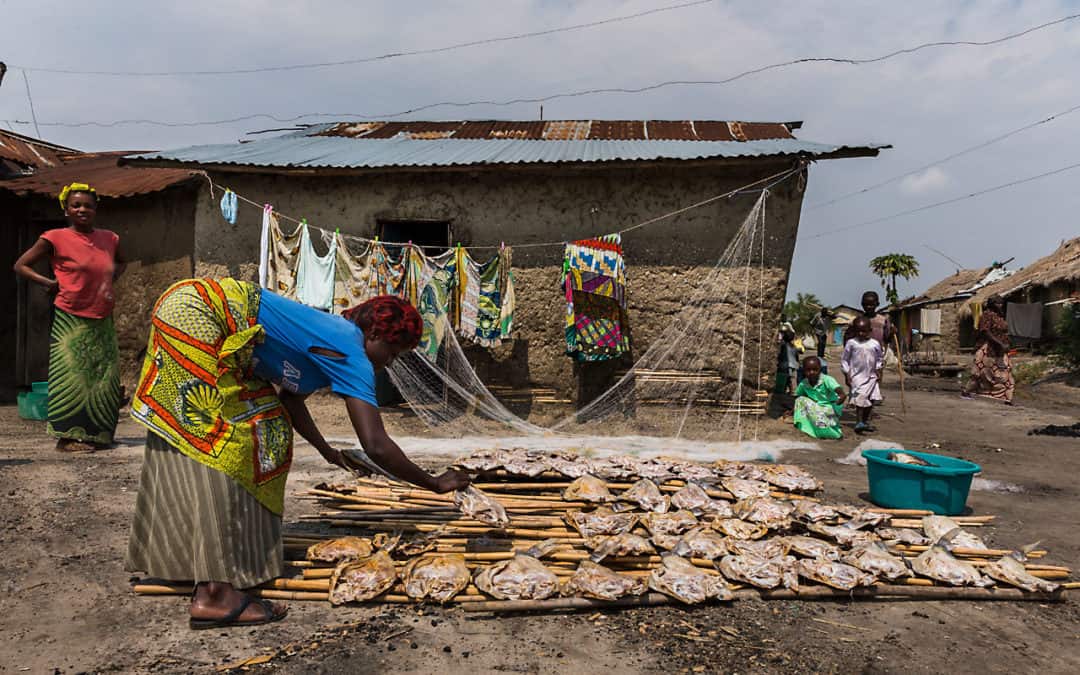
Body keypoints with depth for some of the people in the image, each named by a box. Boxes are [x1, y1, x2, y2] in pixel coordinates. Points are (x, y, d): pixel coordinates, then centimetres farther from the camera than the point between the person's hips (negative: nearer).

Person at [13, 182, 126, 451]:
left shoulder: (109, 239, 8)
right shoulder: (56, 238, -4)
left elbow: (120, 263, 28)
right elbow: (20, 266, 3)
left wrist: (111, 279, 10)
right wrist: (51, 283, -8)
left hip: (102, 321, 5)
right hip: (70, 320, -5)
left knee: (105, 377, 6)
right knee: (71, 375, -4)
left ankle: (96, 433, 17)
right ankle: (67, 436, 4)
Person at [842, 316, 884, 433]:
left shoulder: (875, 344, 4)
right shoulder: (851, 343, -2)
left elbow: (880, 358, 19)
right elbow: (844, 359, 3)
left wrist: (878, 370, 8)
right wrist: (847, 374, -2)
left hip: (871, 376, 4)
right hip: (856, 376, -4)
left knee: (871, 399, 7)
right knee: (860, 398, -14)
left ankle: (866, 421, 22)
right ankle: (859, 421, -15)